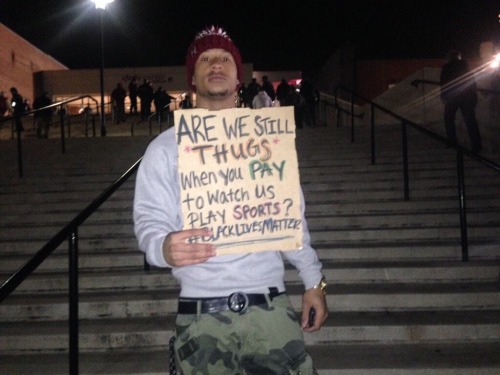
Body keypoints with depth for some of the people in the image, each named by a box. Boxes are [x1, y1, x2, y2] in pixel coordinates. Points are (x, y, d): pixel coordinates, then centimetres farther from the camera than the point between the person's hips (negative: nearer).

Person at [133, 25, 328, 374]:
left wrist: (313, 280, 11)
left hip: (270, 304, 2)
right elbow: (150, 219, -3)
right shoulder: (166, 146, 2)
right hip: (203, 312, -2)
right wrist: (164, 247, -26)